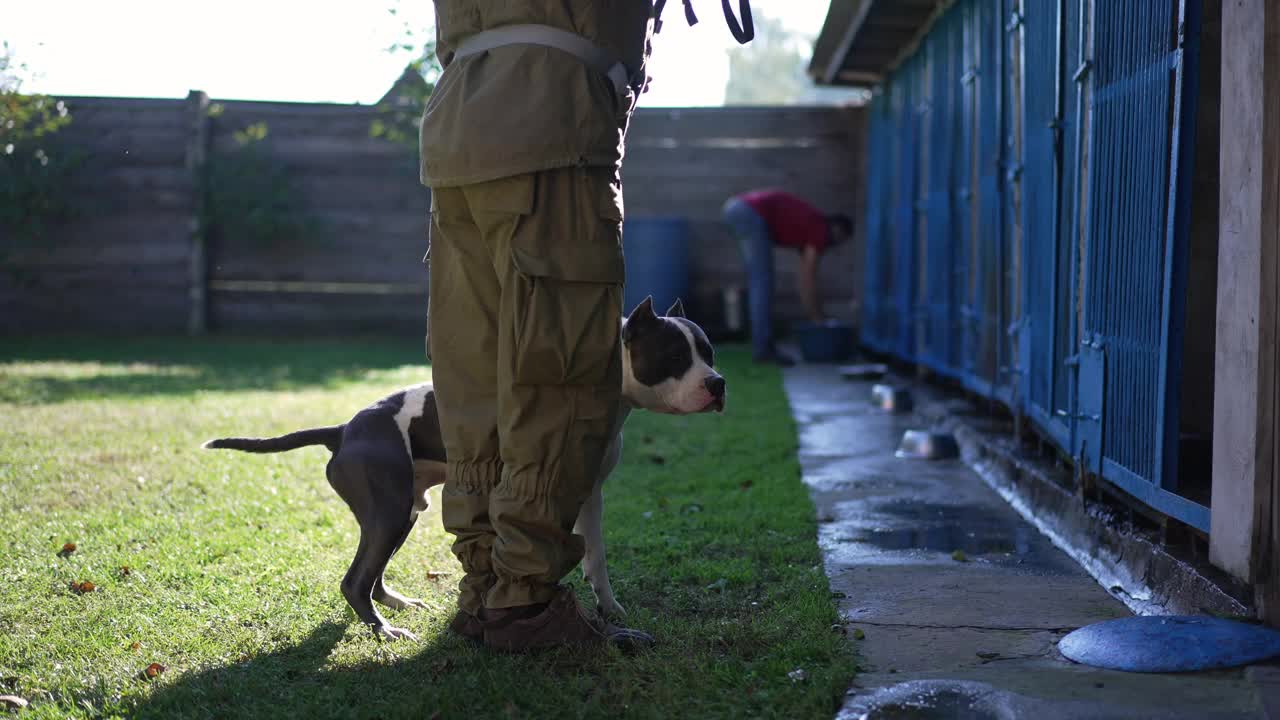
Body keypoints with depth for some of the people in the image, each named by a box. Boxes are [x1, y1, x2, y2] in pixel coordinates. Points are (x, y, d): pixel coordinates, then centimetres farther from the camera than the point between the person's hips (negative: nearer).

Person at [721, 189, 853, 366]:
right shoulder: (820, 229, 0)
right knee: (762, 281, -6)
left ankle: (762, 345, 15)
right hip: (751, 213, -10)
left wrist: (818, 315, 31)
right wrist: (817, 318, 8)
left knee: (758, 280, 14)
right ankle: (763, 348, -8)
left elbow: (803, 279, 29)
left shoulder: (810, 225, 25)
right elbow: (808, 280, -1)